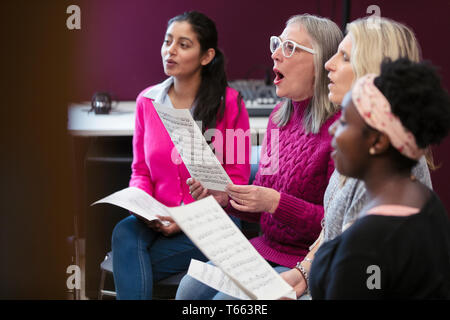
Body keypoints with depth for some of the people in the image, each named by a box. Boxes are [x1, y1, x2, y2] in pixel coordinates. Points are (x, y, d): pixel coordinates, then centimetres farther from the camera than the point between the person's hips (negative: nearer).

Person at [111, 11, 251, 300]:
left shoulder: (229, 103, -5)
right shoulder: (147, 100, 8)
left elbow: (236, 178, -3)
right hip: (157, 219, 4)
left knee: (129, 270, -24)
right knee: (125, 233, -30)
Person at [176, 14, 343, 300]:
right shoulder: (279, 116, 10)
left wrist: (276, 202, -25)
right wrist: (225, 195, -3)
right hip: (267, 248, 8)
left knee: (227, 299, -22)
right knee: (191, 287, -9)